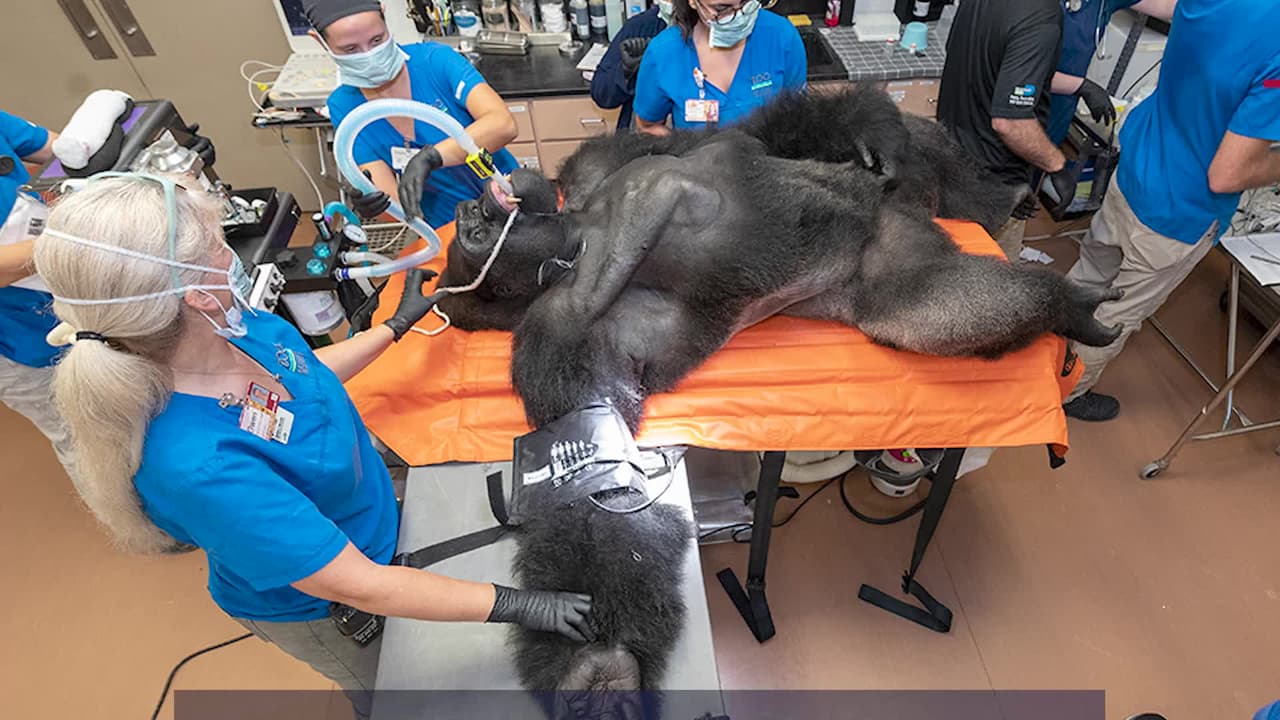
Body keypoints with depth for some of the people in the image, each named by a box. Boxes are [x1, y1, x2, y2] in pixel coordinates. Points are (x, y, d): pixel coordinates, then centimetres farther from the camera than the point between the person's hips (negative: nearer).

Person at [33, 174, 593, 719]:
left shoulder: (233, 328, -21)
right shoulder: (197, 466, -44)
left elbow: (304, 372, 2)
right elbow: (359, 586, -36)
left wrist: (398, 324, 9)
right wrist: (516, 605, -32)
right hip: (314, 605, -6)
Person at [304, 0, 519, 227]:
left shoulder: (435, 59, -18)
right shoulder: (344, 107, -9)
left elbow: (503, 124, -32)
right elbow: (387, 193, -14)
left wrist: (430, 158, -44)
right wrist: (368, 199, -38)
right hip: (449, 228, -3)